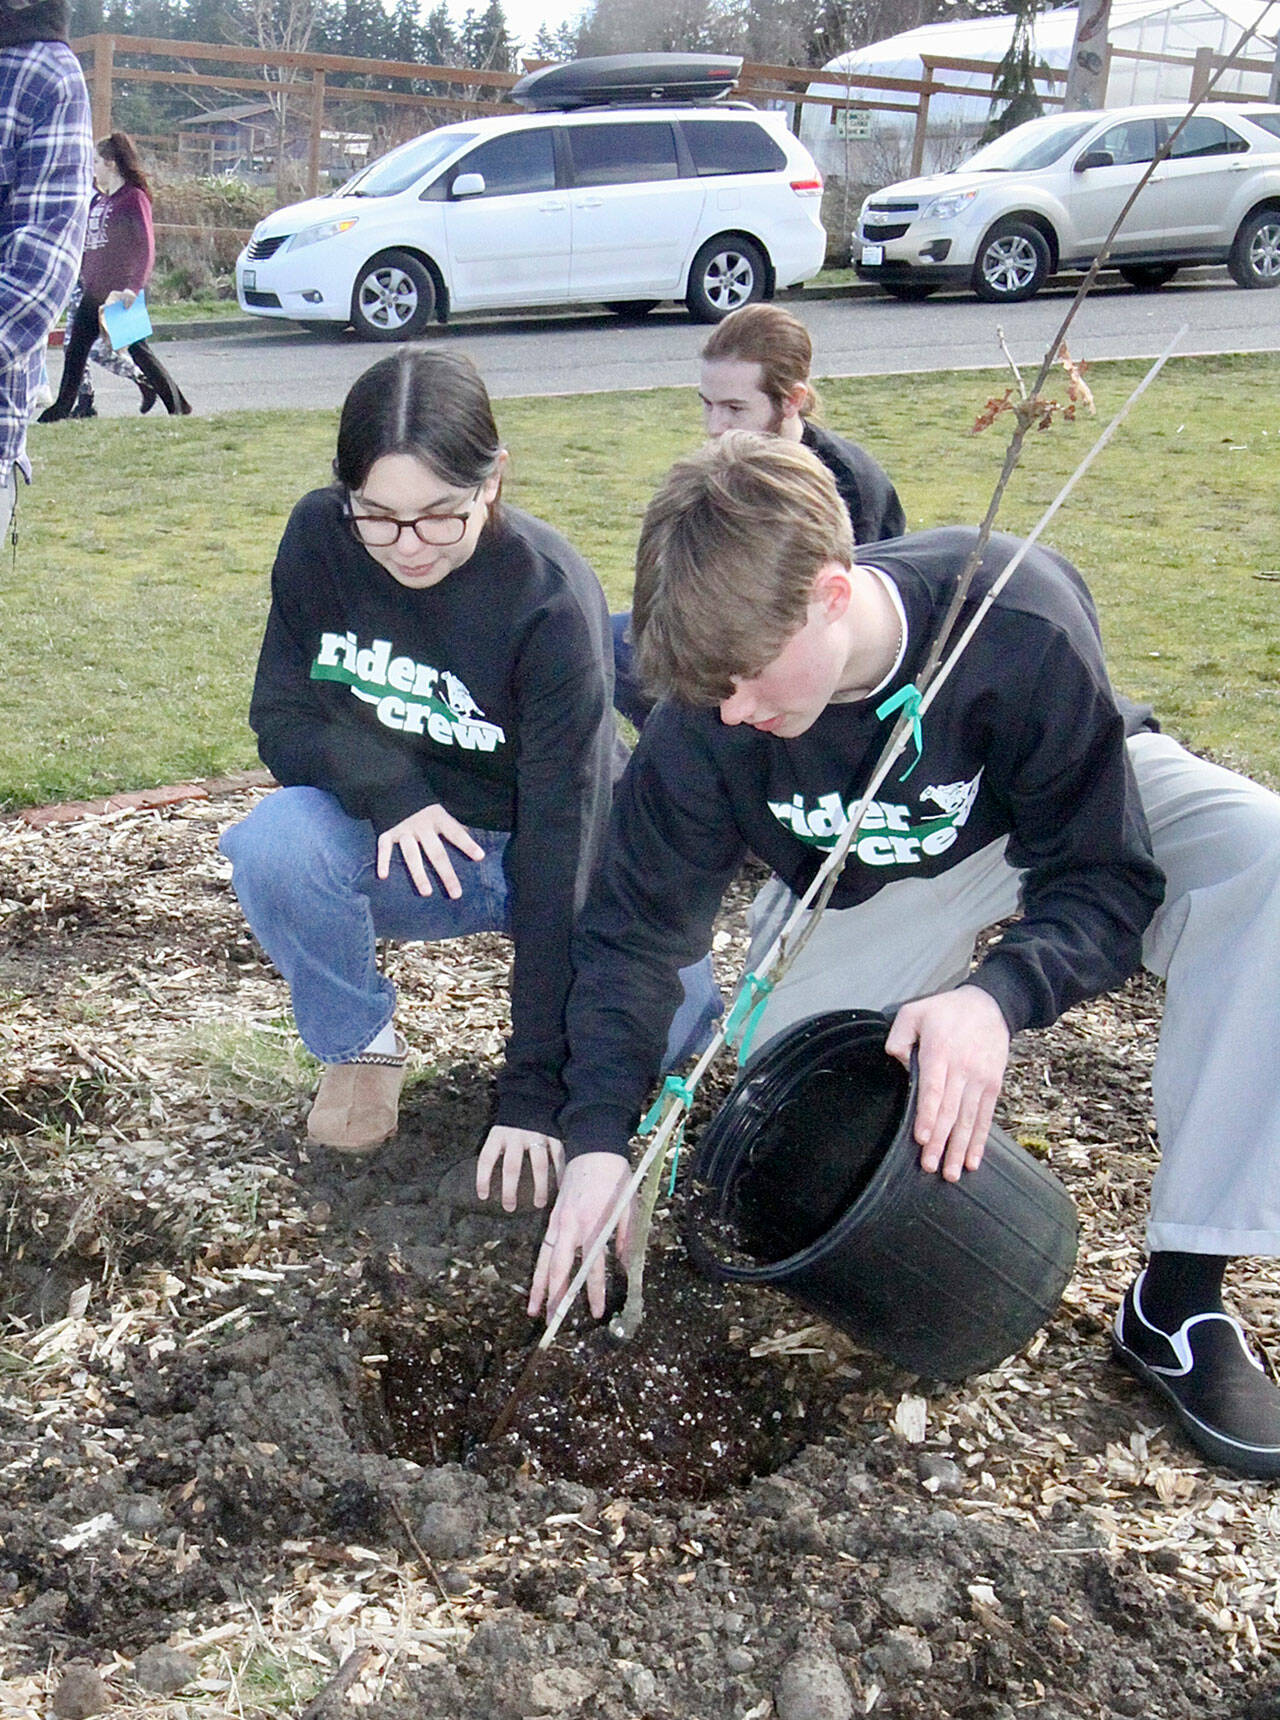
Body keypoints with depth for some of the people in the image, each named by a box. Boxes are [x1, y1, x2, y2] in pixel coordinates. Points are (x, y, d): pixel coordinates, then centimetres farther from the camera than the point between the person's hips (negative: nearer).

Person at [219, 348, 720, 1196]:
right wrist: (384, 786, -29)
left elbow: (561, 833, -29)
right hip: (405, 844, 3)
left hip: (552, 859, -2)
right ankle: (362, 1047, -1)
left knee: (659, 1020, -29)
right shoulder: (320, 539, -14)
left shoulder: (551, 595, -27)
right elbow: (283, 713, -5)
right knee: (275, 843, -30)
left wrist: (533, 1089, -31)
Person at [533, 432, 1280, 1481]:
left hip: (1092, 805, -2)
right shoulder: (707, 719, -26)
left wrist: (999, 996, -50)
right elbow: (635, 928, -17)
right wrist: (599, 1139, -28)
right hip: (868, 882, 2)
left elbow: (1107, 879, -30)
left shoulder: (1021, 622, -37)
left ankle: (1180, 1298, -28)